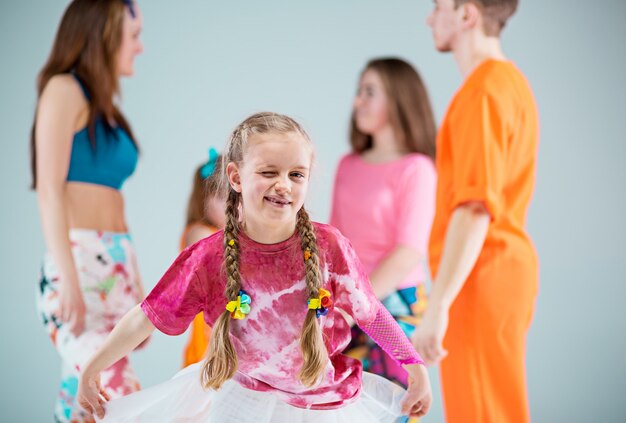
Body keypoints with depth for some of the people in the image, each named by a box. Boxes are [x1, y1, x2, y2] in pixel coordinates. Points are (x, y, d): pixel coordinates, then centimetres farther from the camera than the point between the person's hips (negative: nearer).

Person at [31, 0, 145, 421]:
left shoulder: (104, 105, 19)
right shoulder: (64, 90, -3)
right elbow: (49, 189, -12)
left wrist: (136, 288, 17)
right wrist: (67, 278, -21)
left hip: (117, 266, 8)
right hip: (78, 261, -8)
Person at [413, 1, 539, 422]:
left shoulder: (481, 94, -16)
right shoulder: (512, 81, 15)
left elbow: (475, 208, -24)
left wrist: (437, 306, -26)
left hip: (481, 276, -10)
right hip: (507, 267, 10)